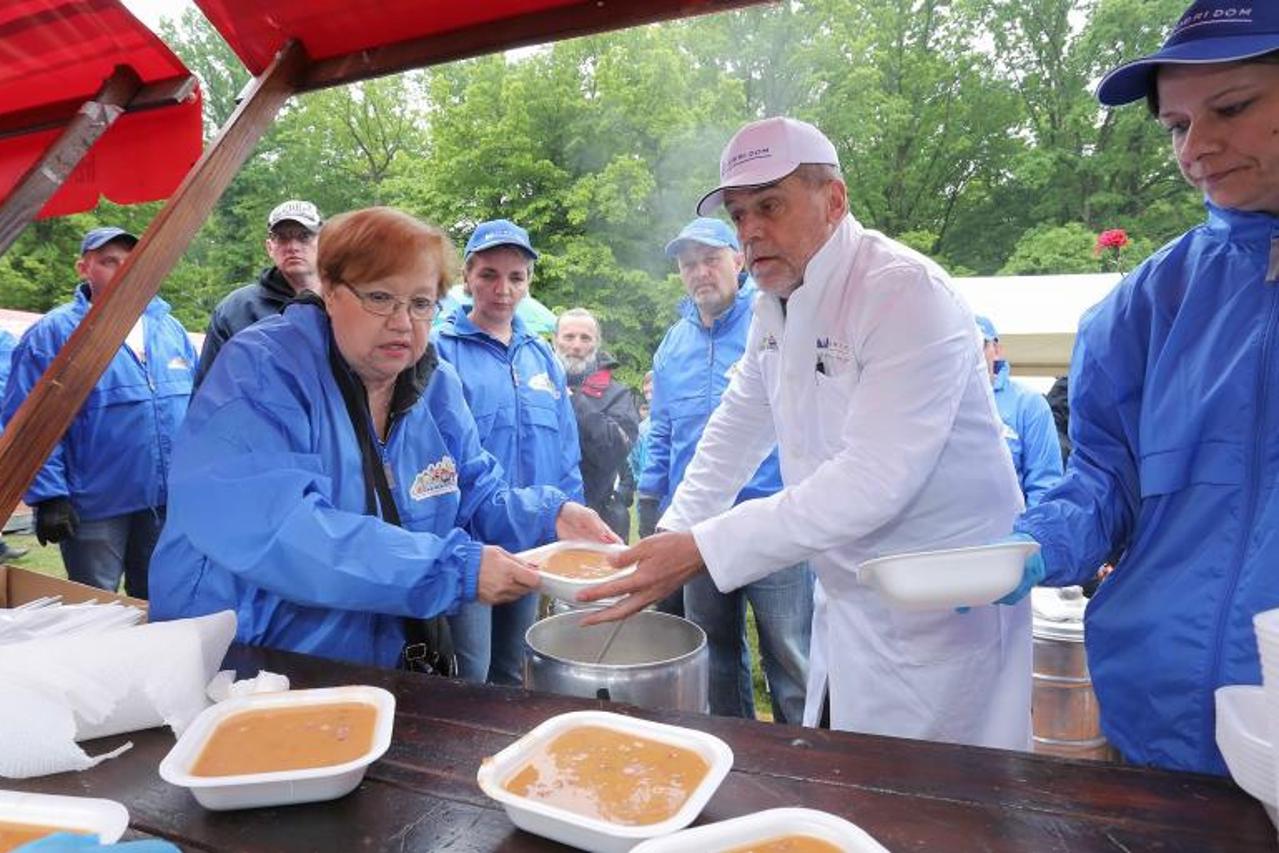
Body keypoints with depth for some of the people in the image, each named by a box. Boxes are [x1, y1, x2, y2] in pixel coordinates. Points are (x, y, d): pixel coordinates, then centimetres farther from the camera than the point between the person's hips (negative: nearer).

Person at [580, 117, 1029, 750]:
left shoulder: (907, 293, -21)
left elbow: (874, 481, -30)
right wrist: (670, 543, 5)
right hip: (848, 599, 8)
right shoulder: (775, 306, 6)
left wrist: (701, 551, -32)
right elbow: (738, 427, 14)